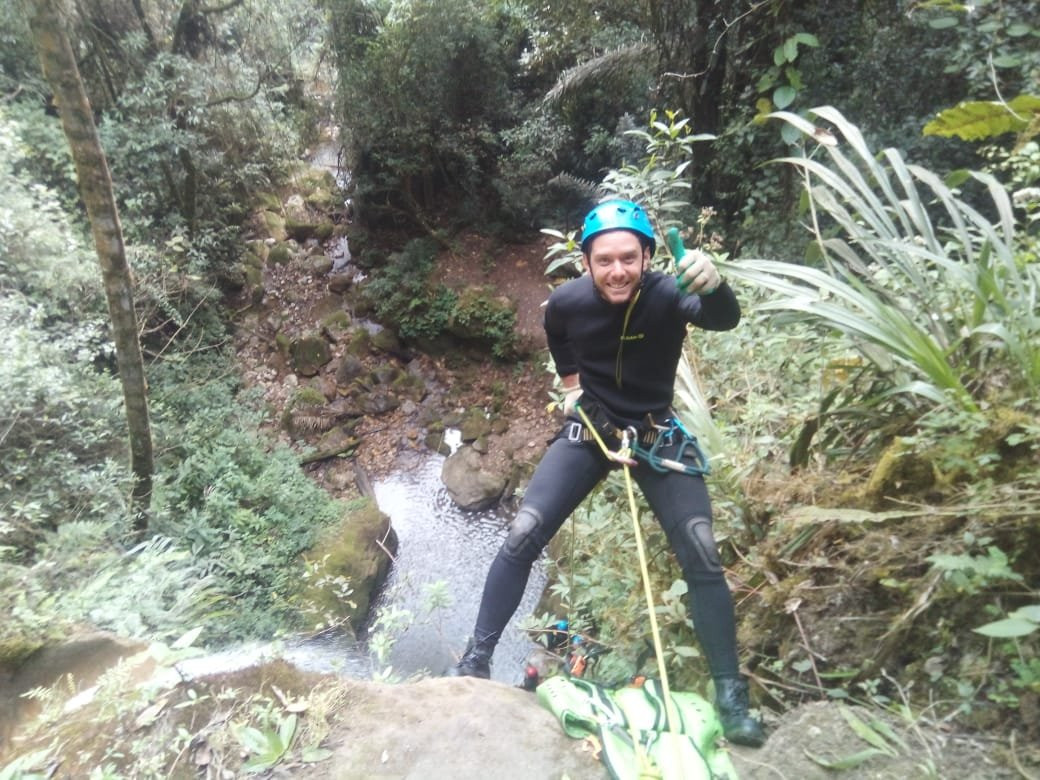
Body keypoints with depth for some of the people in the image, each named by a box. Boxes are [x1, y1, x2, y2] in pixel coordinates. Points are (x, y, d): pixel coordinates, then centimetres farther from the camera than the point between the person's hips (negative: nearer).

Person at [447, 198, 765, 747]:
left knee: (702, 556, -9)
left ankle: (729, 692, 10)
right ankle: (477, 659, 7)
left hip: (657, 436, -1)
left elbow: (723, 319, -45)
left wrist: (713, 286, -65)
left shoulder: (666, 294, -22)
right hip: (588, 431, 1)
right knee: (522, 536, -9)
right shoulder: (566, 302, -14)